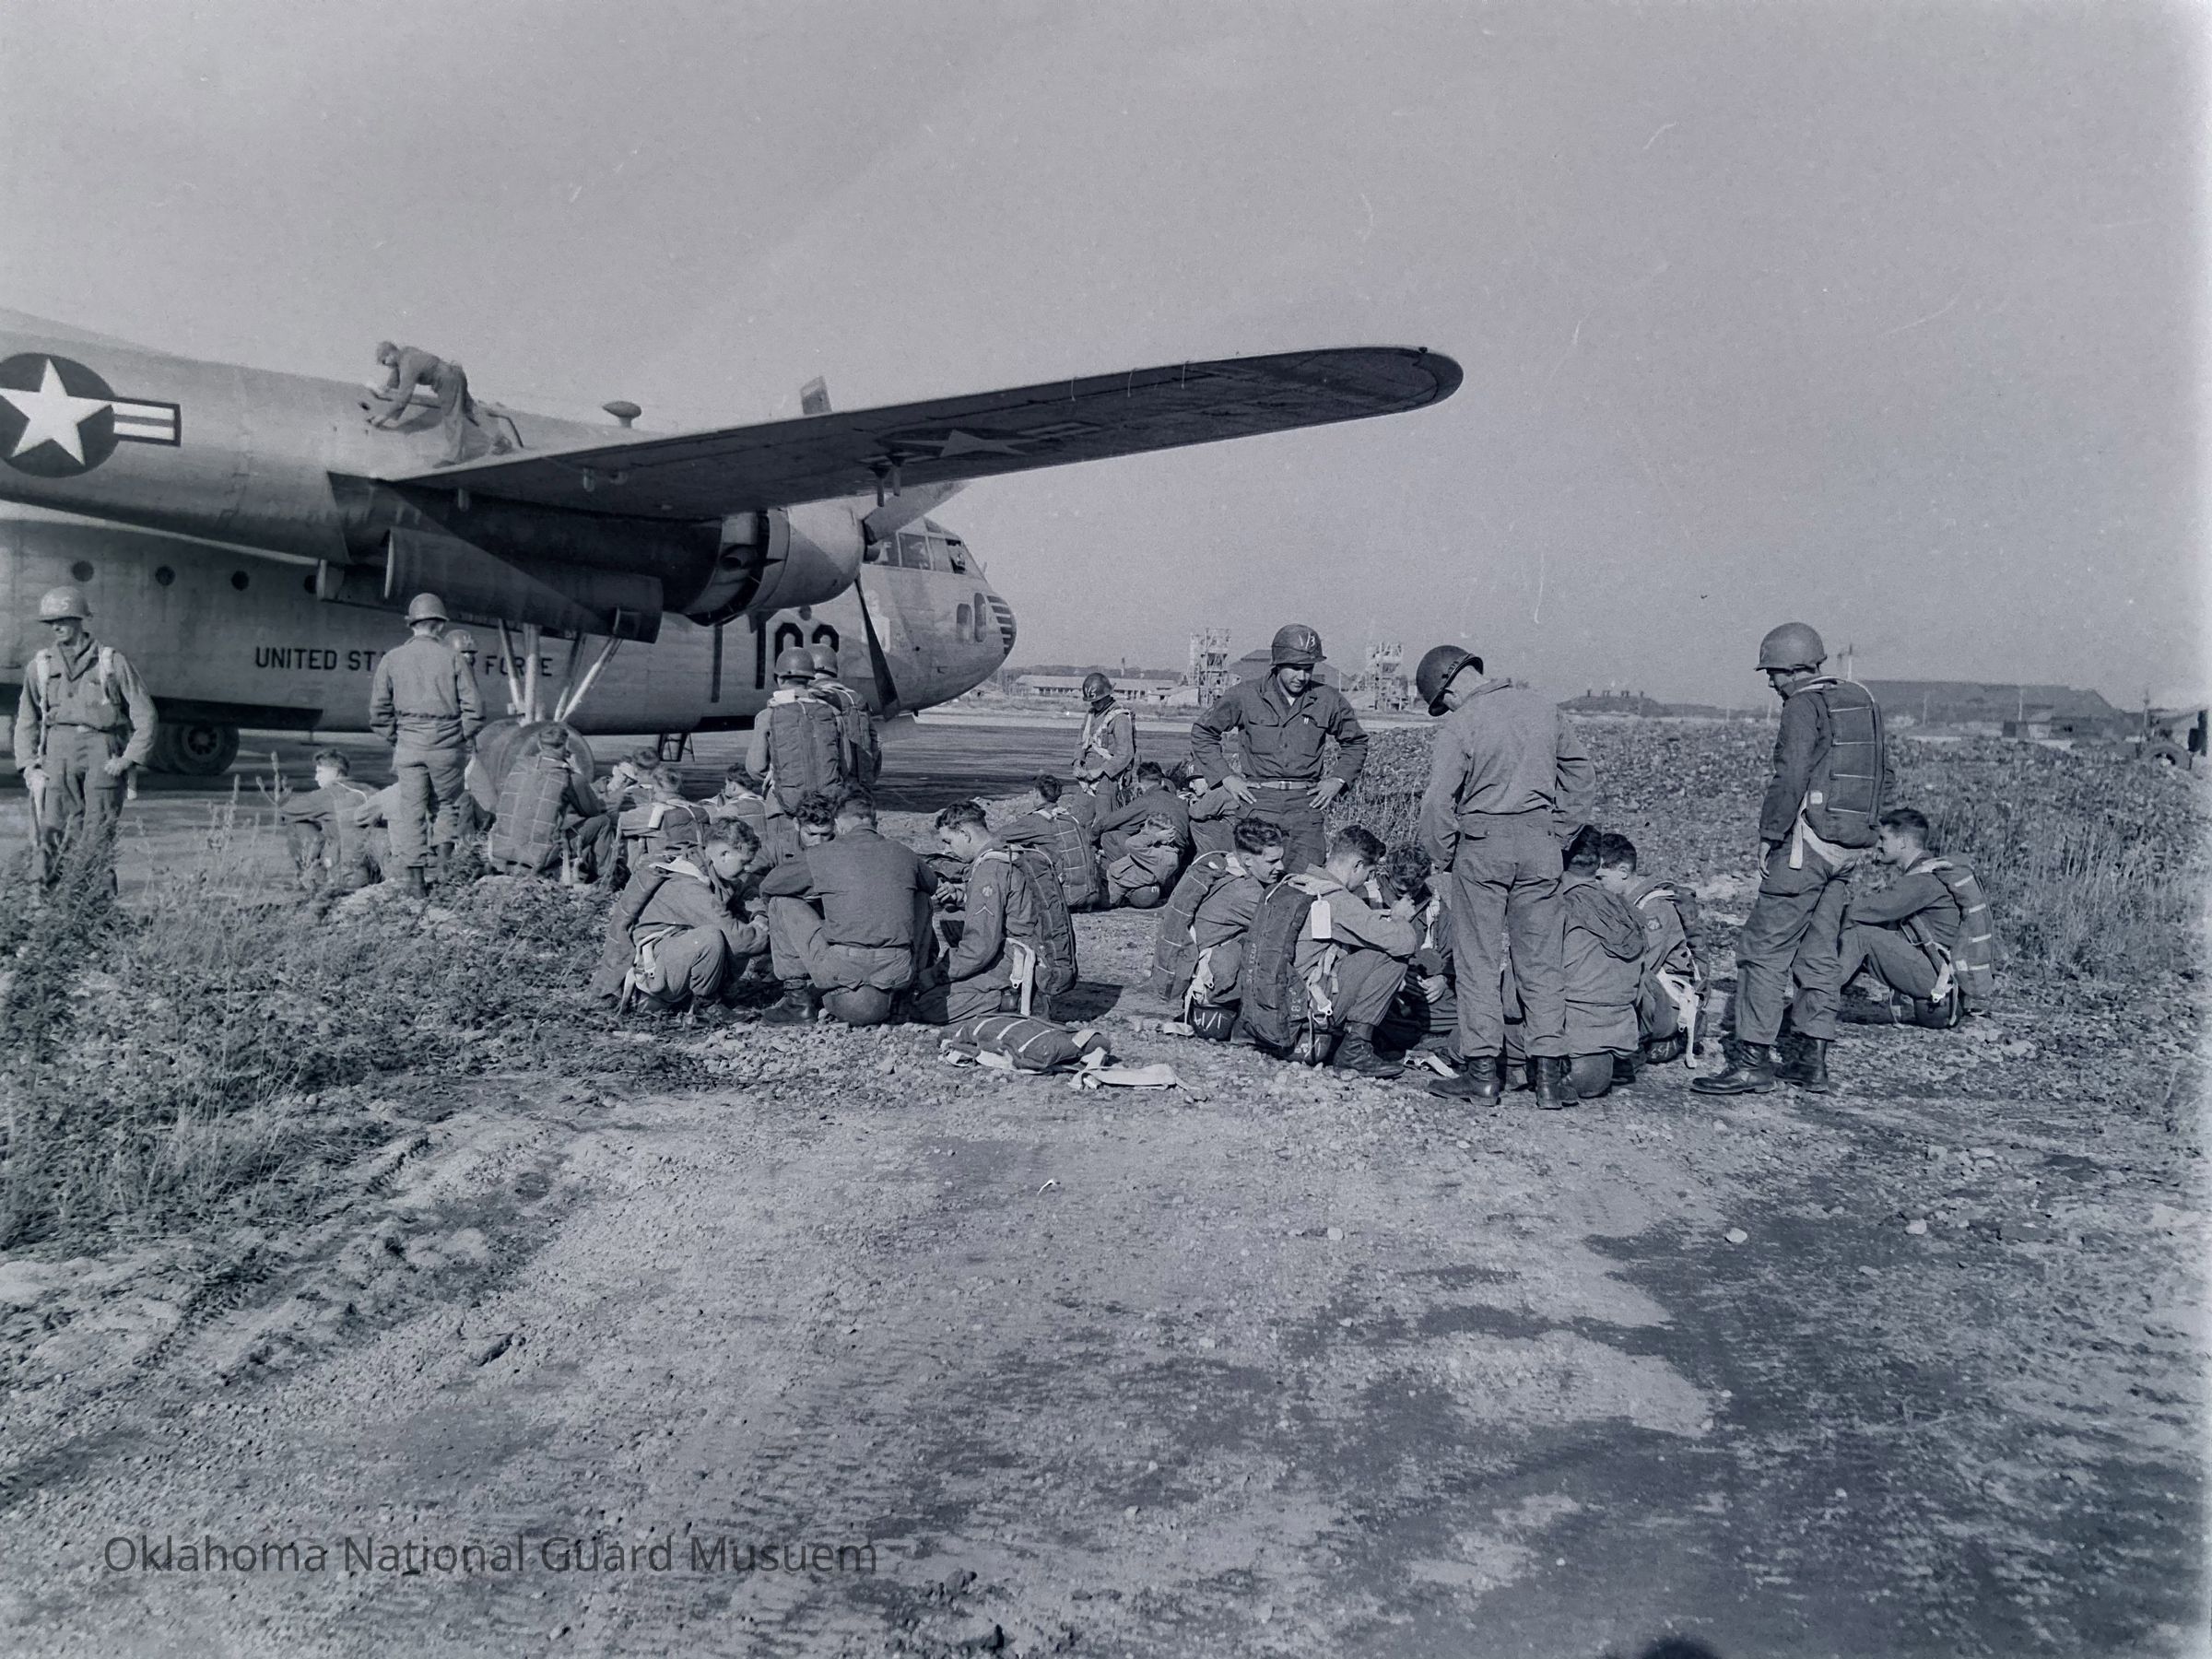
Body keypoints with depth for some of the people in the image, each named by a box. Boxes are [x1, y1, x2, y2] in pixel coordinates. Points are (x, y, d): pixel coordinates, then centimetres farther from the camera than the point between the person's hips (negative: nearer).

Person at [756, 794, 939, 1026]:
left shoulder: (822, 854, 4)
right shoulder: (903, 854, 11)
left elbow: (767, 886, 16)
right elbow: (932, 885, 33)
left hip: (840, 968, -3)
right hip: (897, 973, 3)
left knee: (781, 902, 17)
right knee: (921, 898, 31)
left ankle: (797, 998, 18)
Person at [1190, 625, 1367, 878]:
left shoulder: (1329, 700, 8)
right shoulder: (1246, 696, 2)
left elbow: (1356, 743, 24)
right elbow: (1202, 732, 13)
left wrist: (1338, 780, 9)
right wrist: (1225, 777, 4)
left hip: (1306, 803, 1)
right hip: (1258, 800, -1)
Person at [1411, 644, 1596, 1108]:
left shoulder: (1459, 726, -9)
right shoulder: (1542, 708, 8)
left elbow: (1438, 803, -13)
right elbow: (1583, 774, 15)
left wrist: (1441, 858, 1)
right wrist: (1560, 835, 17)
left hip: (1481, 843, -4)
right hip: (1540, 843, 5)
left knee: (1478, 960, 5)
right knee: (1542, 961, 8)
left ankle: (1483, 1071, 7)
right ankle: (1549, 1073, 8)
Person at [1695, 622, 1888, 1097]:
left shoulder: (1804, 707, -11)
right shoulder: (1861, 702, 15)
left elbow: (1791, 779, -21)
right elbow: (1882, 775, 20)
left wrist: (1770, 836, -14)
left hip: (1806, 844, -9)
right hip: (1847, 849, 9)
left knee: (1763, 950, -5)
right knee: (1820, 954, 12)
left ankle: (1754, 1060, -5)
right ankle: (1813, 1062, 15)